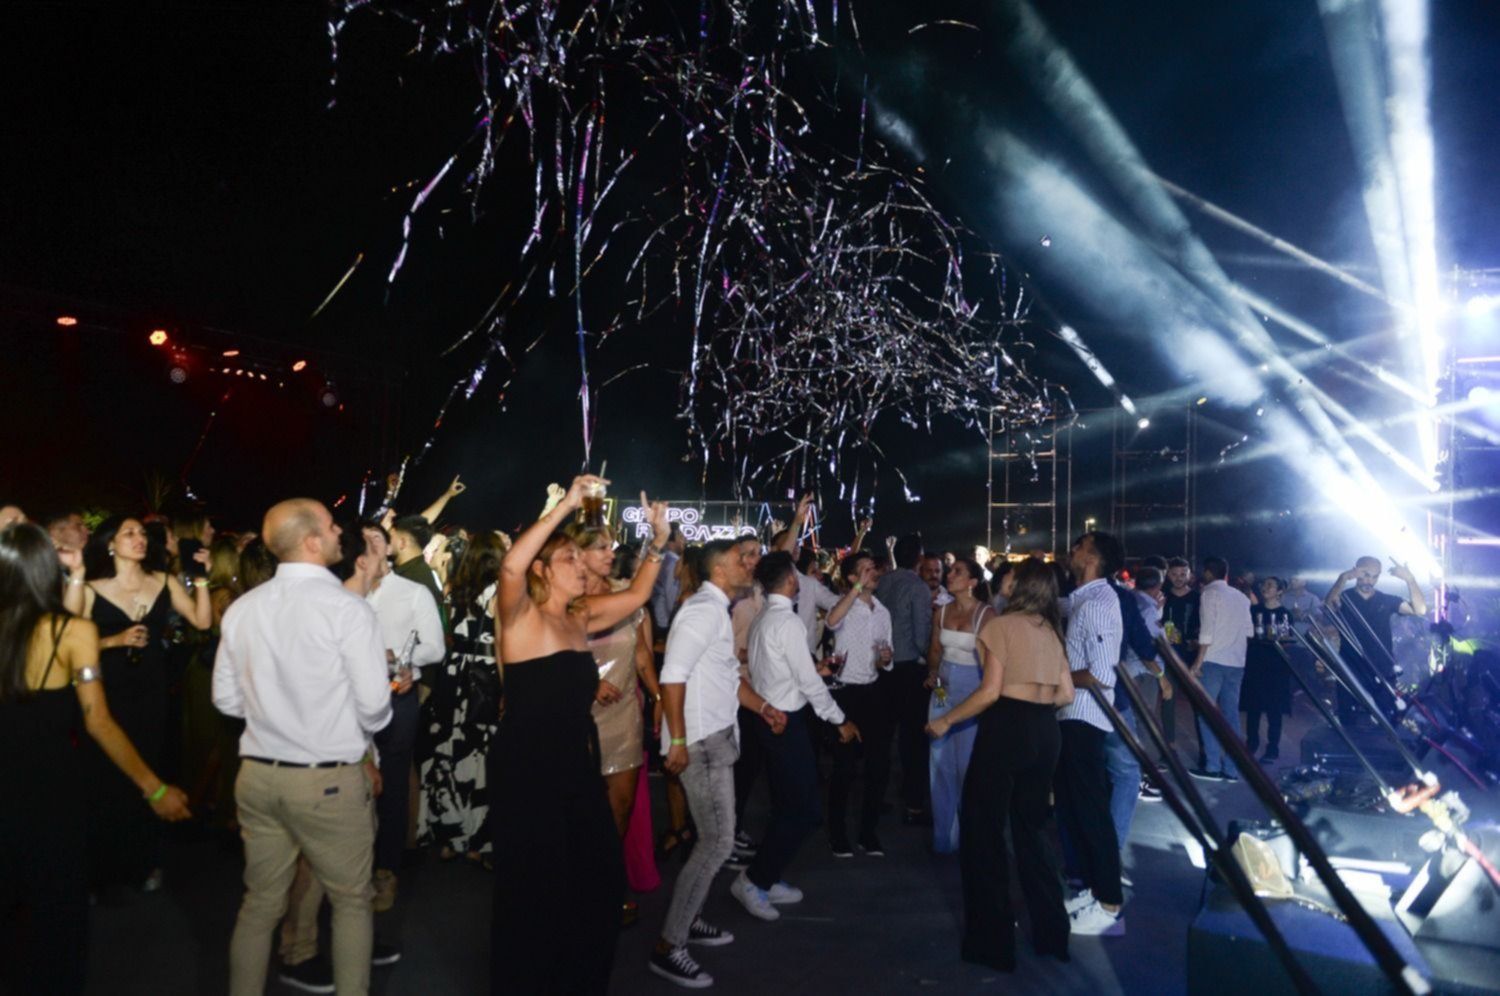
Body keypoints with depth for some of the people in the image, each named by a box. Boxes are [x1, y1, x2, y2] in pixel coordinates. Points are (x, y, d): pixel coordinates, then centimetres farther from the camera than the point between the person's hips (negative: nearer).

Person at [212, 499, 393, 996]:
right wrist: (357, 730, 4)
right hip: (329, 780, -5)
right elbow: (374, 706, -18)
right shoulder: (347, 607, -17)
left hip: (257, 774, 5)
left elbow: (227, 698, 7)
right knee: (352, 901, 14)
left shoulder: (241, 608, 0)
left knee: (260, 903, 20)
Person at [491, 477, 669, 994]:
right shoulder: (520, 616, -12)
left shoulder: (579, 618, 9)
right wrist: (566, 505, -35)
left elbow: (636, 594, 15)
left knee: (597, 882, 17)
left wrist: (658, 542, 5)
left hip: (577, 764, 8)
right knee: (535, 891, 6)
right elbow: (510, 567, -32)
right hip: (527, 767, -8)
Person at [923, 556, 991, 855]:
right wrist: (933, 673, -2)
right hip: (943, 687, 6)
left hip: (972, 690, -6)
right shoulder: (941, 611, 4)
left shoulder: (986, 614, -13)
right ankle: (944, 835, 23)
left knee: (968, 765, 2)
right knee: (941, 763, 10)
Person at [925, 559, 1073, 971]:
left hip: (1007, 728, -7)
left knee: (983, 827, 6)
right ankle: (1051, 931, 26)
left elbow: (991, 691, -16)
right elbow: (1066, 694, 10)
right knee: (1031, 826, 20)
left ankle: (993, 940, 13)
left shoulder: (1001, 625, -9)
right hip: (1045, 731, 7)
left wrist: (946, 720, -8)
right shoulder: (1050, 629, 12)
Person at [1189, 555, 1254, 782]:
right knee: (1231, 714, 8)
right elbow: (1247, 631, 14)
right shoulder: (1241, 596, 15)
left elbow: (1207, 630, -12)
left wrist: (1198, 661, -10)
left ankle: (1212, 766, -4)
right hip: (1236, 662, 6)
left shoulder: (1210, 593, -4)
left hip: (1214, 660, -6)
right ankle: (1231, 769, 7)